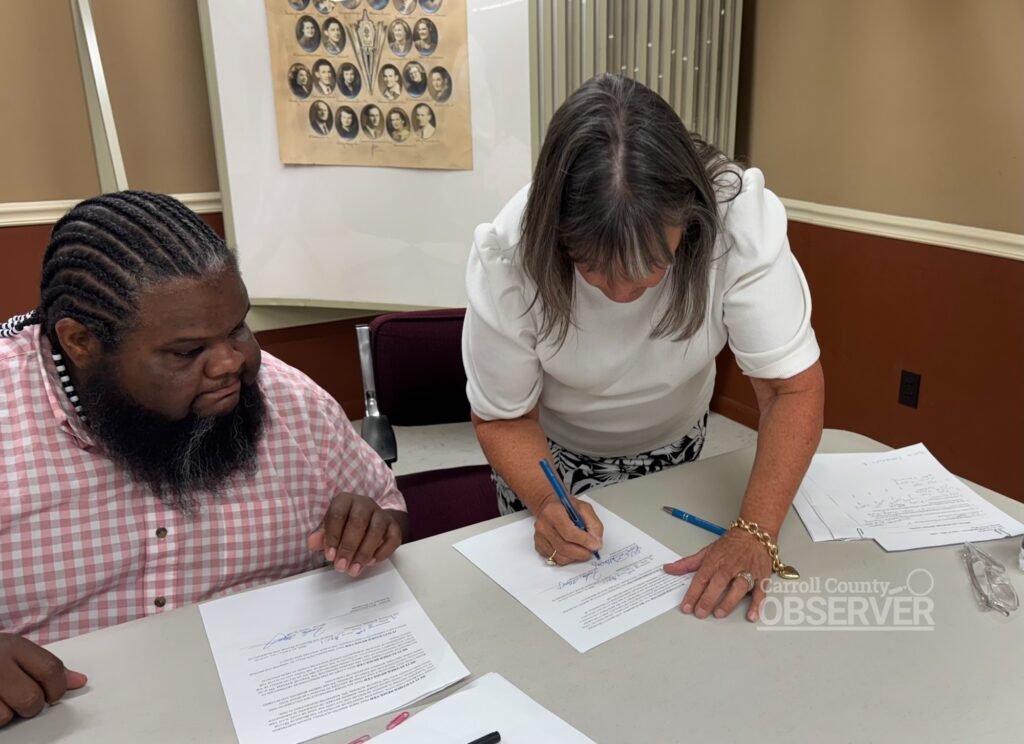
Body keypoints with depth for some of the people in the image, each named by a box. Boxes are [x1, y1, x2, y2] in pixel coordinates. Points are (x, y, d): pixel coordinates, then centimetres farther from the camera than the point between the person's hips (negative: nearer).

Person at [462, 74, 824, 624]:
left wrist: (754, 533, -41)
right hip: (549, 453, -1)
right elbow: (503, 418, -23)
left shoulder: (740, 220, -34)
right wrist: (547, 504, -41)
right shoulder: (508, 255, -35)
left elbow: (793, 388, -30)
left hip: (671, 443, 2)